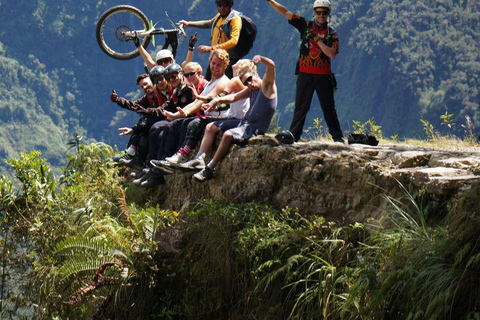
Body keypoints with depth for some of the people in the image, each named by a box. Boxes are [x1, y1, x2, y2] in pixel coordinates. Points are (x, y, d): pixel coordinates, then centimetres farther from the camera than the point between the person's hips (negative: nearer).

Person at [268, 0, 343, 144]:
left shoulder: (332, 34, 3)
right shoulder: (305, 25, 6)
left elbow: (332, 54, -11)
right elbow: (285, 13, 2)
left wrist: (317, 40, -17)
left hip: (324, 76, -1)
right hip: (305, 73, 1)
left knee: (329, 108, 4)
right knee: (301, 106, 0)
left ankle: (337, 137, 9)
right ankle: (293, 134, -1)